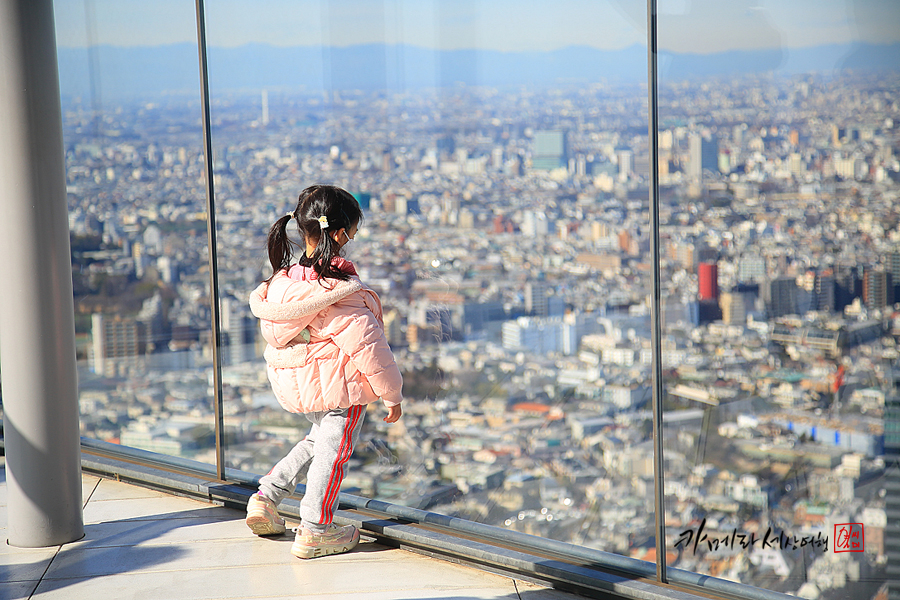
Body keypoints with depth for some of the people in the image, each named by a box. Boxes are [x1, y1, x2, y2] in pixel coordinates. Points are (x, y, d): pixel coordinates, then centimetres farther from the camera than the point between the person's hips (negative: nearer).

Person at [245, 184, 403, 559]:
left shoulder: (282, 280, -4)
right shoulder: (341, 293, -25)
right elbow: (367, 345, -21)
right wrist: (392, 394, -10)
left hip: (292, 383, 8)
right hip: (340, 384, -8)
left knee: (320, 437, 27)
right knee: (334, 450, 8)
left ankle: (266, 498, 24)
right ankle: (314, 532, 17)